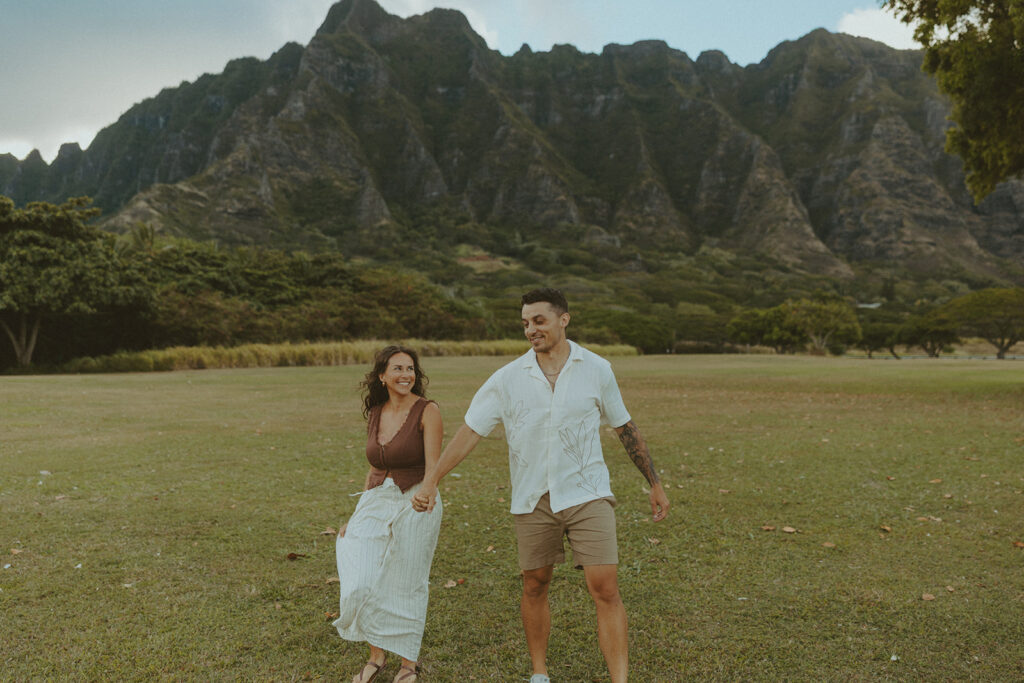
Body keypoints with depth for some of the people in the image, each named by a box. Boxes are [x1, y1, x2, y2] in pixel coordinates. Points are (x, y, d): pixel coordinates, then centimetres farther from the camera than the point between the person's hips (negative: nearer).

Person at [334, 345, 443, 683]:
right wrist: (356, 515, 15)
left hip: (414, 504, -4)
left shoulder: (427, 411, -10)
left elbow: (433, 468, -15)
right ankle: (376, 654, 22)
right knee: (363, 584, -2)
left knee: (407, 586, 7)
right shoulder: (375, 414, 7)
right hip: (375, 503, 5)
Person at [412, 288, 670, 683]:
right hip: (532, 501, 2)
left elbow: (625, 428, 9)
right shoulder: (508, 378, -2)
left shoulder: (596, 370, -1)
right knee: (534, 586, 13)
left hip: (587, 495, -1)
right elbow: (470, 431, -1)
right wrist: (430, 481, -7)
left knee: (605, 589, -9)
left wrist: (655, 484, 12)